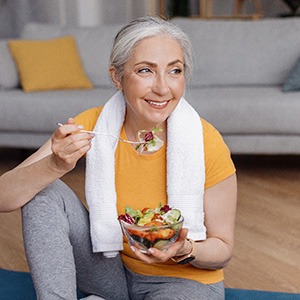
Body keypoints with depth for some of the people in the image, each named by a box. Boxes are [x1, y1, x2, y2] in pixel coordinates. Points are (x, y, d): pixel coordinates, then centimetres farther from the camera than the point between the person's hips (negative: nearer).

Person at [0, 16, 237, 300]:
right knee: (45, 191, -16)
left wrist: (184, 250, -31)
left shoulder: (207, 145, -22)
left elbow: (222, 249, -10)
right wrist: (55, 165, -38)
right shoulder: (92, 125, -16)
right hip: (111, 270, 3)